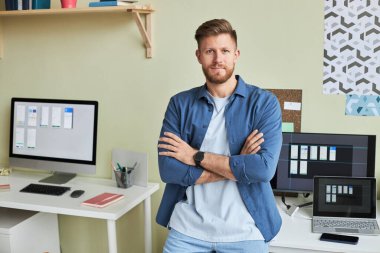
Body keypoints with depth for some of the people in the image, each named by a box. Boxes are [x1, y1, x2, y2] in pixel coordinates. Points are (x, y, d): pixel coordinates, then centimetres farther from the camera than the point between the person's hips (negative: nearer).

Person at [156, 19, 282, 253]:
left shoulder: (264, 103, -5)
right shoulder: (180, 104, 1)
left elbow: (264, 168, -17)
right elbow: (168, 169, -9)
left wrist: (197, 156, -12)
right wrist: (239, 166, -14)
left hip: (244, 231, -1)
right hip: (188, 228, 1)